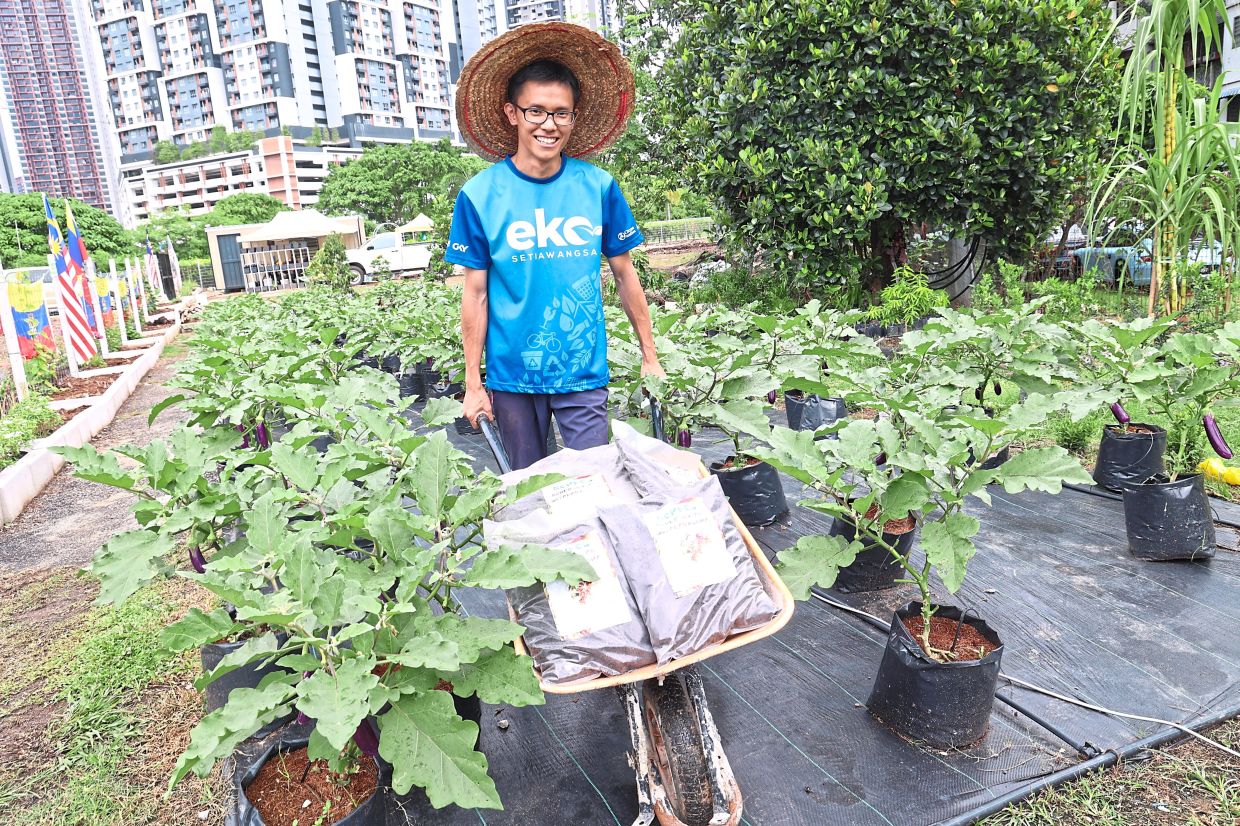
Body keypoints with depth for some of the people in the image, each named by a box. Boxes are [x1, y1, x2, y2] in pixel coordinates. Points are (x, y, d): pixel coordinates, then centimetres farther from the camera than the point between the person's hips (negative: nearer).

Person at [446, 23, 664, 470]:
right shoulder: (479, 195, -6)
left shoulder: (599, 186, -3)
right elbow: (476, 294, -2)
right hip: (511, 377, 0)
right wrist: (473, 383, -1)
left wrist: (650, 357, 6)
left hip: (584, 374, 0)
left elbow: (624, 275, 4)